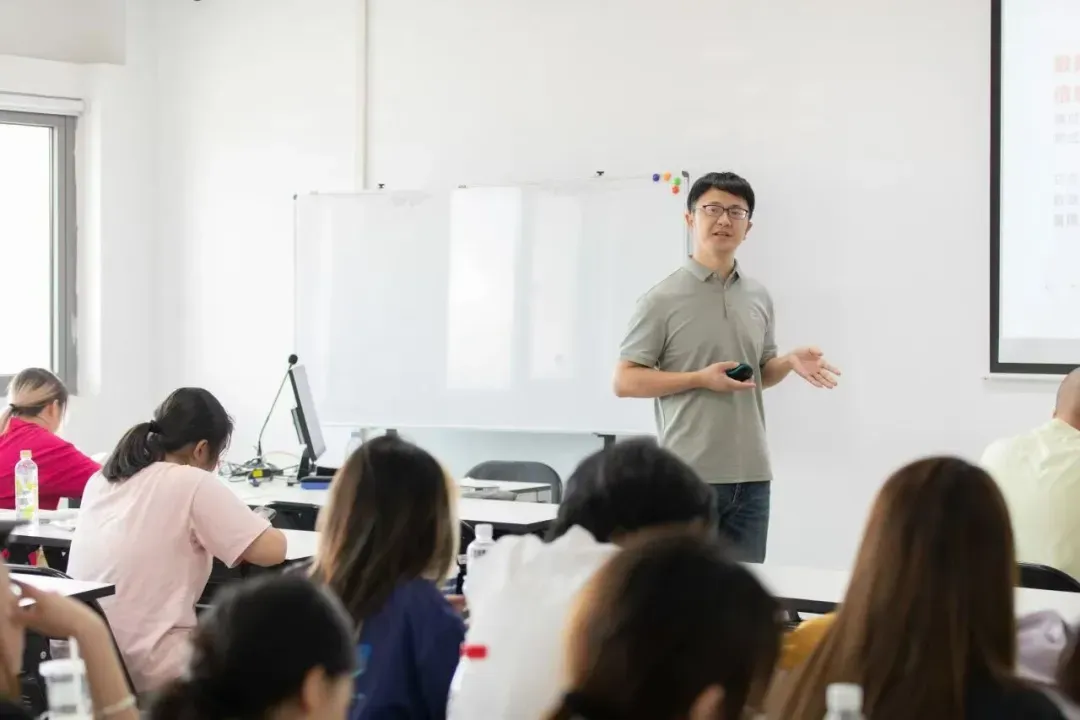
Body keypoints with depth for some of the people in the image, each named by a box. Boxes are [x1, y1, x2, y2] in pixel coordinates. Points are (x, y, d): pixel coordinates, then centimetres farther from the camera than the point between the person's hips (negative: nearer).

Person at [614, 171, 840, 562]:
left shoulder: (758, 296, 11)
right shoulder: (663, 299, -6)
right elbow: (625, 381, -7)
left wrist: (790, 361, -1)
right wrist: (701, 378, -16)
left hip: (751, 475, 5)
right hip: (689, 475, -5)